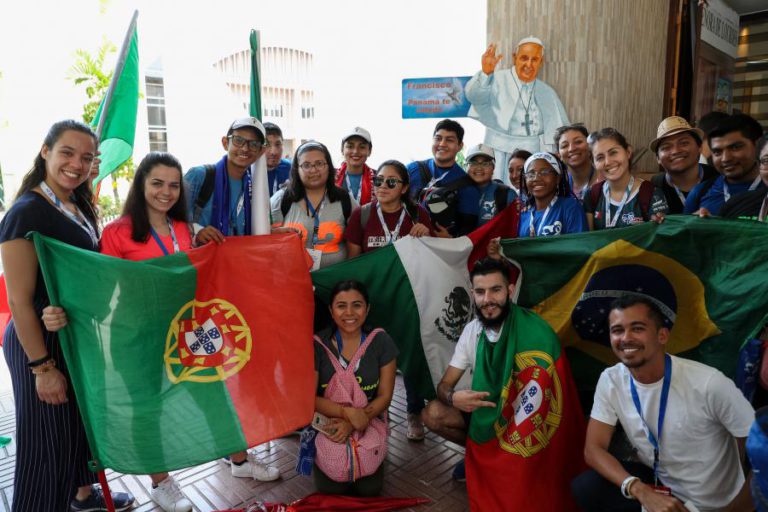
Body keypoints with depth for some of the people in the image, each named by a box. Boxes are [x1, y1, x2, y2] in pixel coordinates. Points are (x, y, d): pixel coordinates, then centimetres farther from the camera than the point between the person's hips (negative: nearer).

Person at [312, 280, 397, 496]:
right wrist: (347, 412, -26)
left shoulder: (381, 341, -10)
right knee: (331, 489, -12)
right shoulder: (317, 345, -13)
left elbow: (384, 396, -6)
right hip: (327, 423, -1)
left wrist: (351, 425, -18)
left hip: (370, 423, 1)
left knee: (369, 489, -10)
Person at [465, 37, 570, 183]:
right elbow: (473, 95, -22)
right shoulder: (498, 81, -2)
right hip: (501, 156, -3)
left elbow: (562, 130, 19)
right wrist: (485, 73, -39)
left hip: (536, 157, 4)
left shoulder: (547, 93, 12)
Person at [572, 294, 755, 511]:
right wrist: (642, 492, -26)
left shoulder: (708, 384, -27)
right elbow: (593, 448, -12)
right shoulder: (611, 381, -14)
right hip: (658, 484, 3)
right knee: (585, 488, -17)